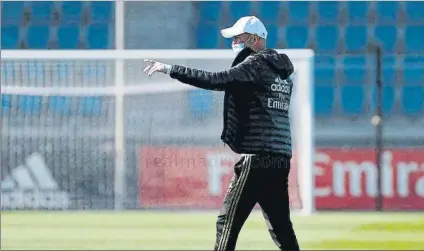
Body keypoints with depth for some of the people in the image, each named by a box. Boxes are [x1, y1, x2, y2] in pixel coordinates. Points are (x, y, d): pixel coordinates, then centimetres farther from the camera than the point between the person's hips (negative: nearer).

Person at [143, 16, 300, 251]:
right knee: (280, 225, 11)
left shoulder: (256, 64, -7)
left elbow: (216, 80, -17)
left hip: (256, 157, -9)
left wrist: (169, 69, -16)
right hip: (281, 159, 9)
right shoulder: (281, 71, 20)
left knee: (228, 222, -6)